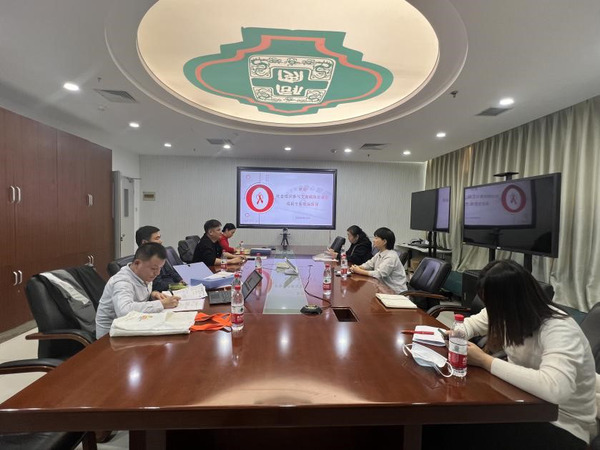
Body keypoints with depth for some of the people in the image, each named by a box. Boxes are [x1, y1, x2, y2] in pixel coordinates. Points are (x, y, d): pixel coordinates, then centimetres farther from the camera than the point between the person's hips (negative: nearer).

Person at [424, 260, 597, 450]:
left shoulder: (559, 331, -28)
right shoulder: (512, 313, -7)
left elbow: (554, 389, -44)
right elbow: (474, 322, 12)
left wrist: (485, 361, -34)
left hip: (561, 427, -6)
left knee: (461, 428, -22)